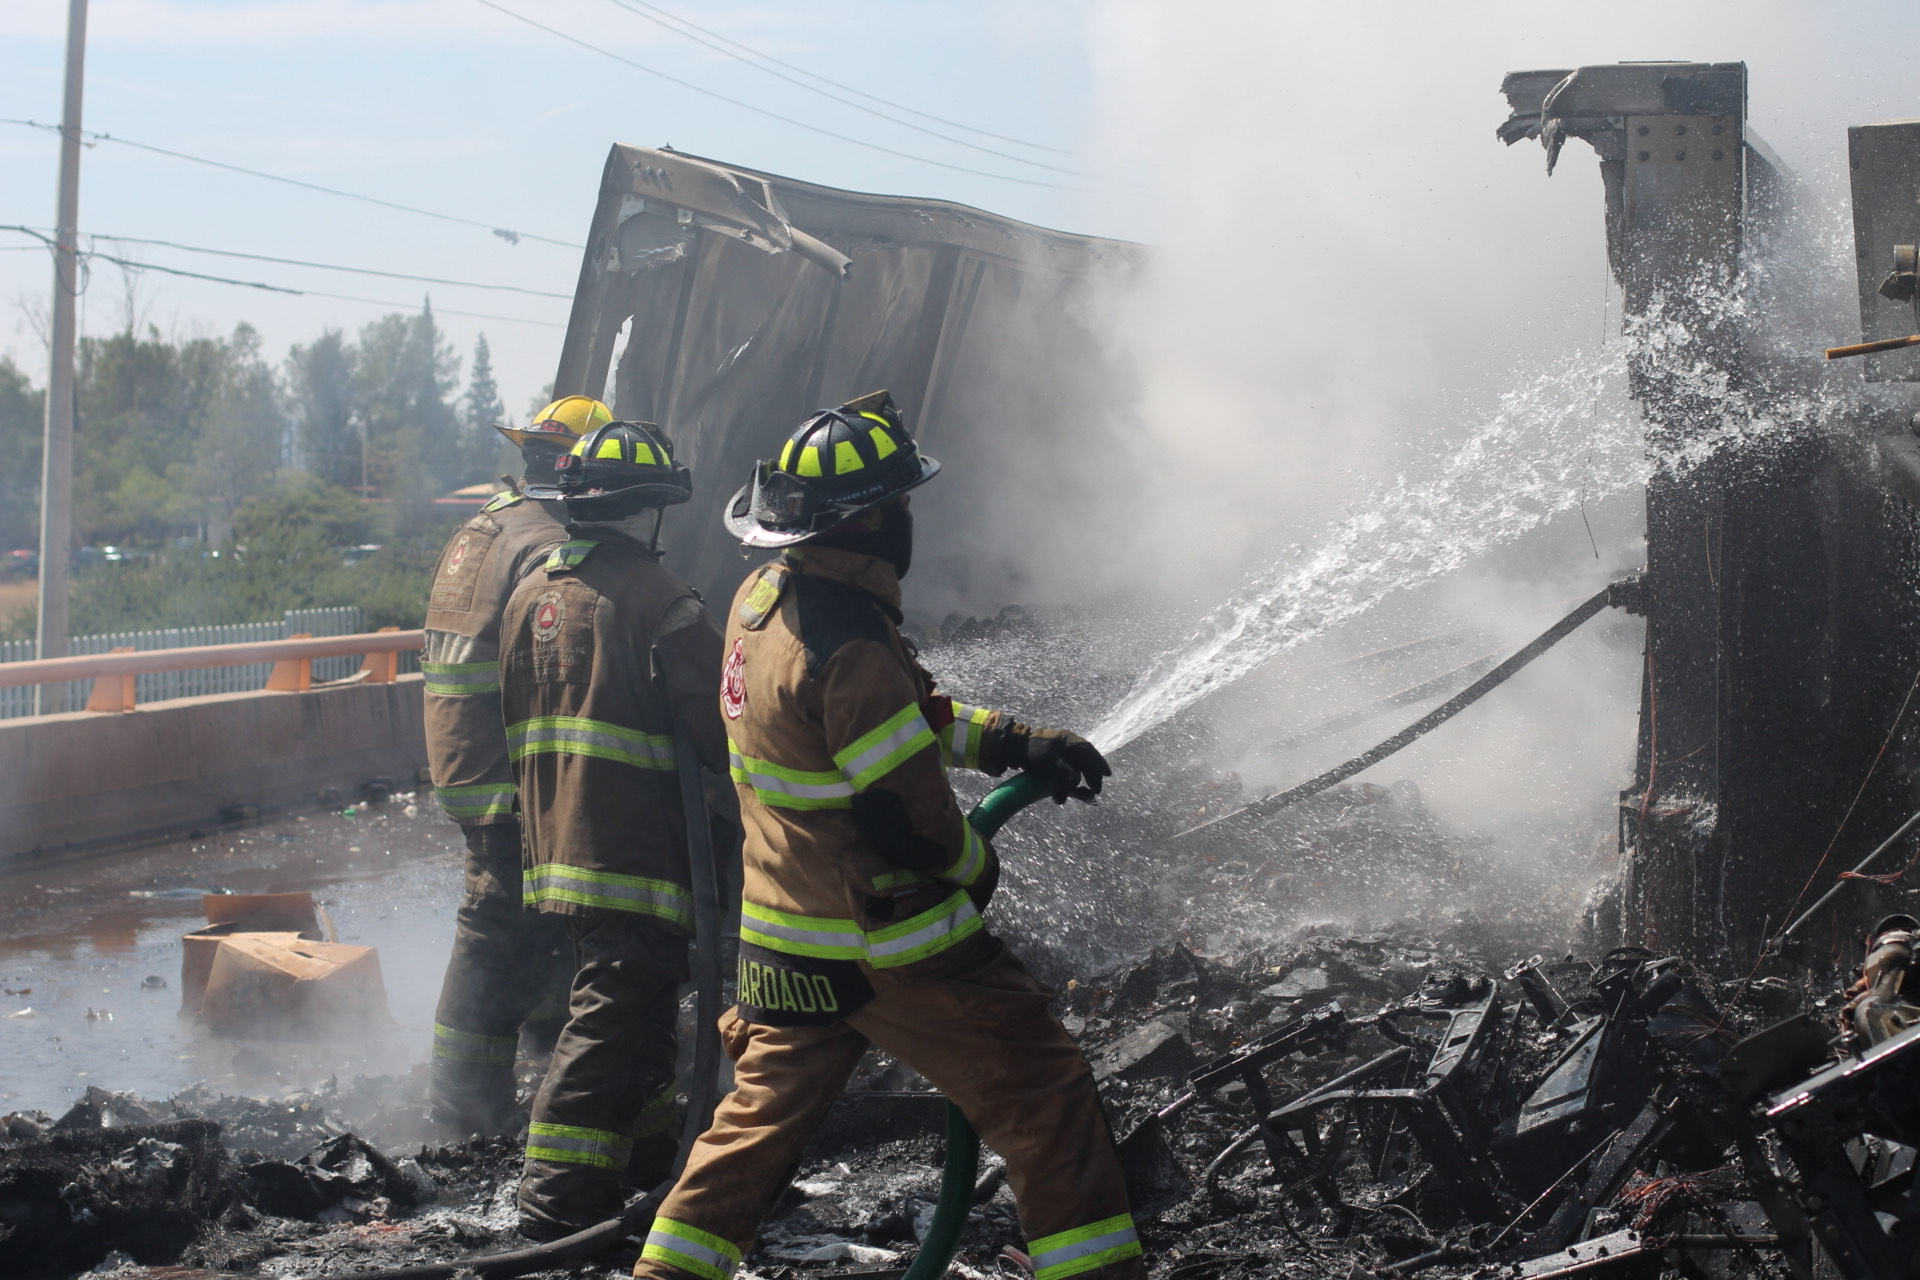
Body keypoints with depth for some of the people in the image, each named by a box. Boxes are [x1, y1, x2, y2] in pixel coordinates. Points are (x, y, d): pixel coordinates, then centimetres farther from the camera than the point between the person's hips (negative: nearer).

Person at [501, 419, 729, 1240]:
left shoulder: (531, 595, 12)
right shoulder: (655, 598, -13)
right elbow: (719, 726, -14)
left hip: (557, 852, 9)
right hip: (635, 856, -9)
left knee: (633, 1009, 23)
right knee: (615, 1020, -8)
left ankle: (645, 1150, 35)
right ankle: (559, 1196, -13)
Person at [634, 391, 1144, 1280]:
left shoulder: (762, 600, 3)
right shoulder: (848, 646, -26)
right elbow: (912, 818, -22)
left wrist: (1012, 742, 8)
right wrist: (976, 866, -1)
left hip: (783, 936, 9)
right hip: (887, 947, -9)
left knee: (762, 1115, 21)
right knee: (1046, 1100, 1)